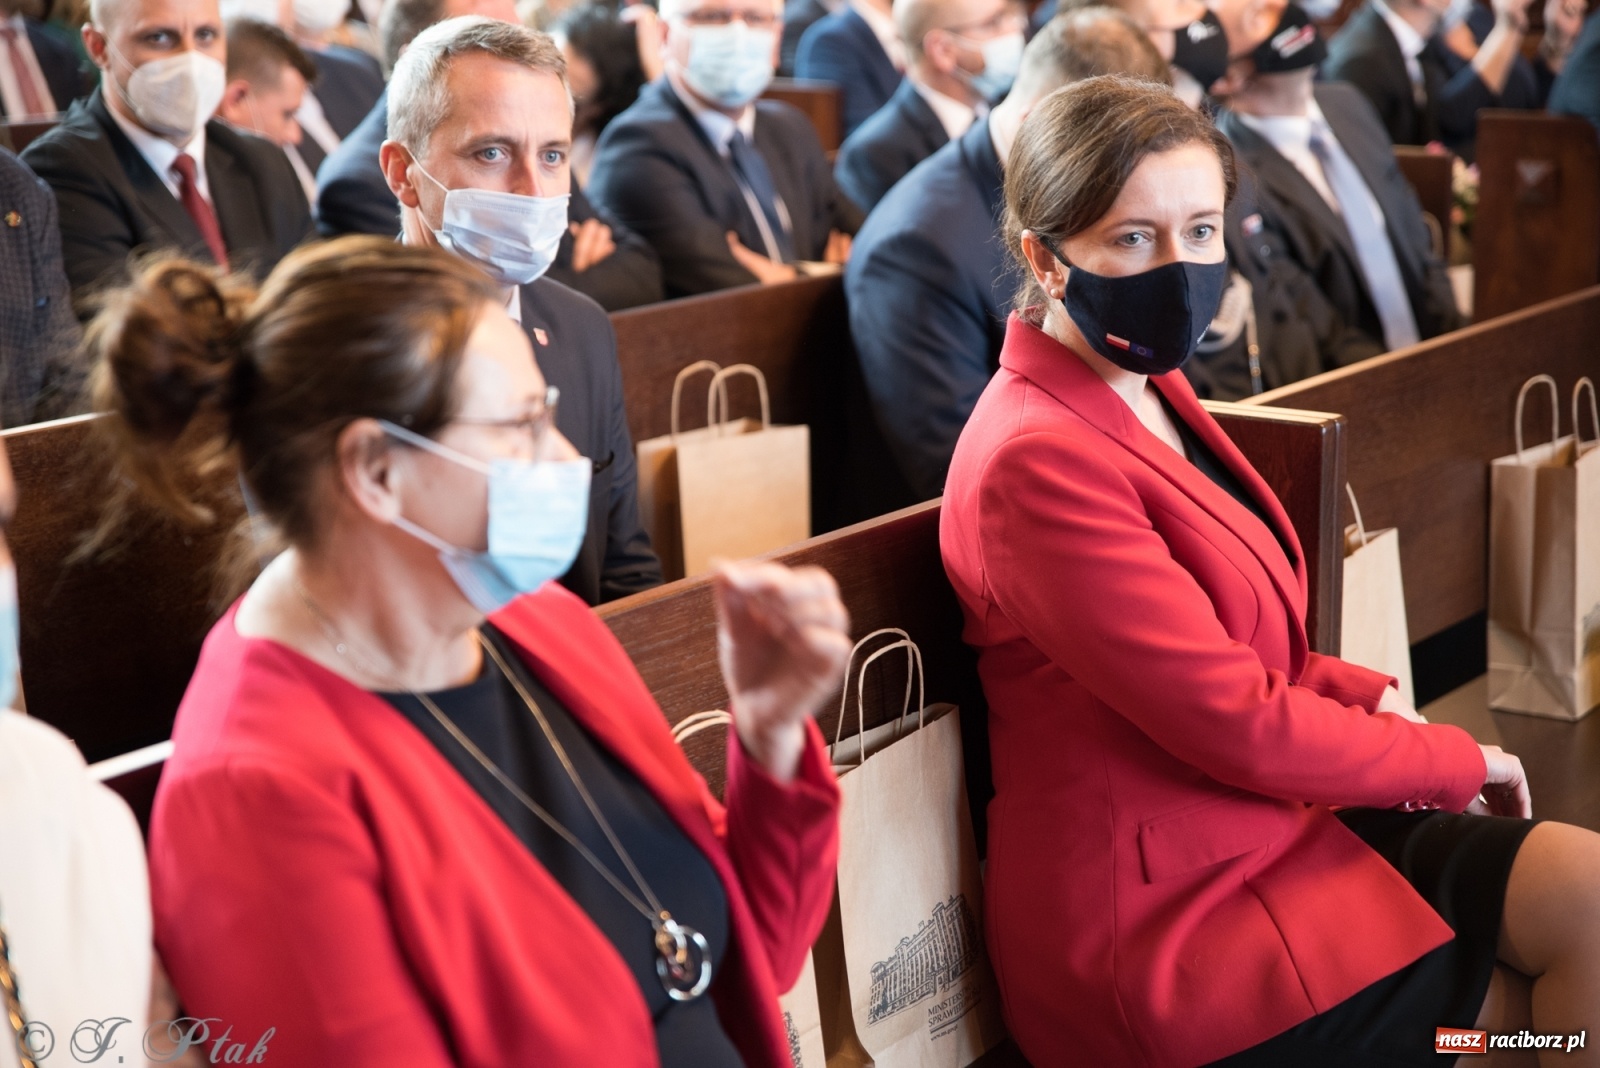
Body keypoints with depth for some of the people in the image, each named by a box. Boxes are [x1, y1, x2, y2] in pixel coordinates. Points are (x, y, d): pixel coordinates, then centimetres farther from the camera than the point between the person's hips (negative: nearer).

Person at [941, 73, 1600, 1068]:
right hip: (1169, 923, -8)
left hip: (1278, 828, 8)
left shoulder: (1151, 396, 7)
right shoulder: (1039, 461, -22)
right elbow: (1238, 726, -21)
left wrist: (1370, 696, -2)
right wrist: (1454, 760, -6)